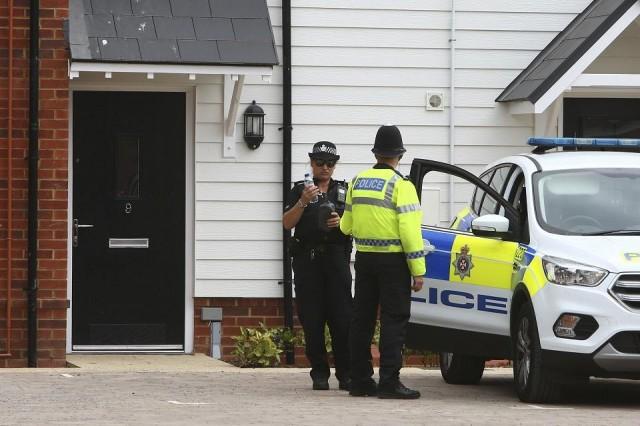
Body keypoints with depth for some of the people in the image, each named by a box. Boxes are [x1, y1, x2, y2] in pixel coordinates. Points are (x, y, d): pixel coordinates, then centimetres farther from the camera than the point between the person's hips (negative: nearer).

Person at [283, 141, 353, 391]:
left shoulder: (344, 191, 15)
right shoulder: (300, 190, 12)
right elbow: (287, 223, 2)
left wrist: (342, 222, -8)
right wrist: (303, 202, -12)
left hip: (336, 259, 0)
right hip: (307, 260, 0)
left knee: (342, 317, -8)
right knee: (312, 319, -2)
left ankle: (345, 374, -6)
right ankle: (319, 374, 4)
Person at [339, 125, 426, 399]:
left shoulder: (357, 182, 9)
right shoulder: (400, 185, -10)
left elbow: (346, 225, 14)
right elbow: (409, 230, -15)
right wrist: (418, 270, -13)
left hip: (364, 258, 6)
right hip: (392, 260, -6)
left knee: (362, 319, 10)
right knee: (394, 321, -5)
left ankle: (360, 380, 13)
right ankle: (389, 382, -11)